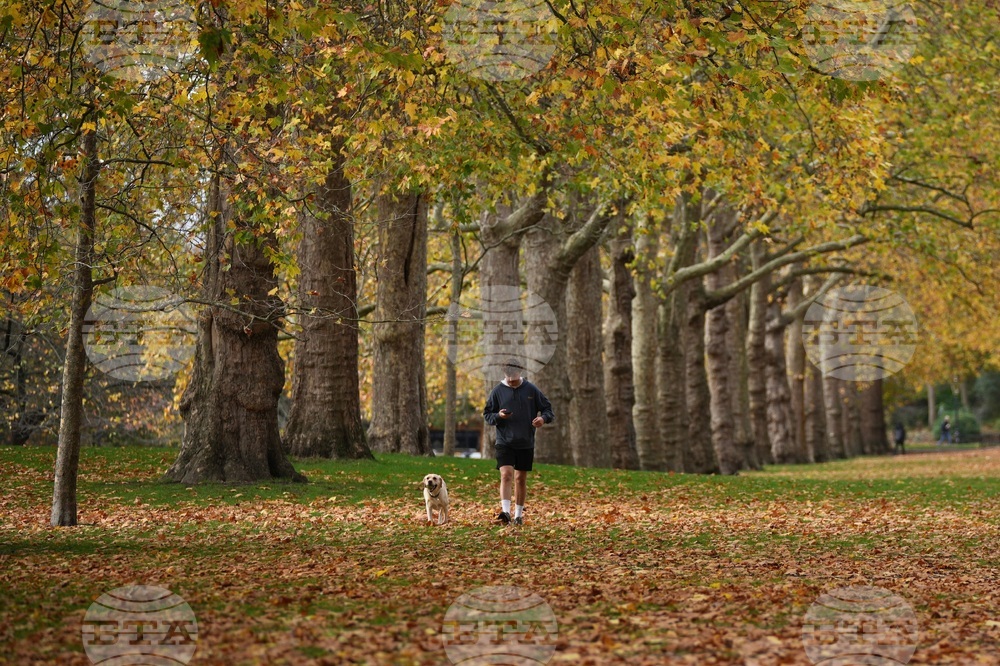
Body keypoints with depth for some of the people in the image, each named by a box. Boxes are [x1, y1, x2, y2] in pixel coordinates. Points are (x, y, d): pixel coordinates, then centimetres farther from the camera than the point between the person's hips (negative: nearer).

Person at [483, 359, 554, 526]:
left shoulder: (531, 389, 0)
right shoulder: (498, 391, -1)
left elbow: (547, 408, 7)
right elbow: (486, 414, 4)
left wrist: (543, 418, -16)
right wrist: (498, 416, -18)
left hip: (526, 443, 2)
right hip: (504, 442, -2)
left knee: (521, 479, 10)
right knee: (506, 475, -17)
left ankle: (518, 514, 21)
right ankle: (505, 511, -25)